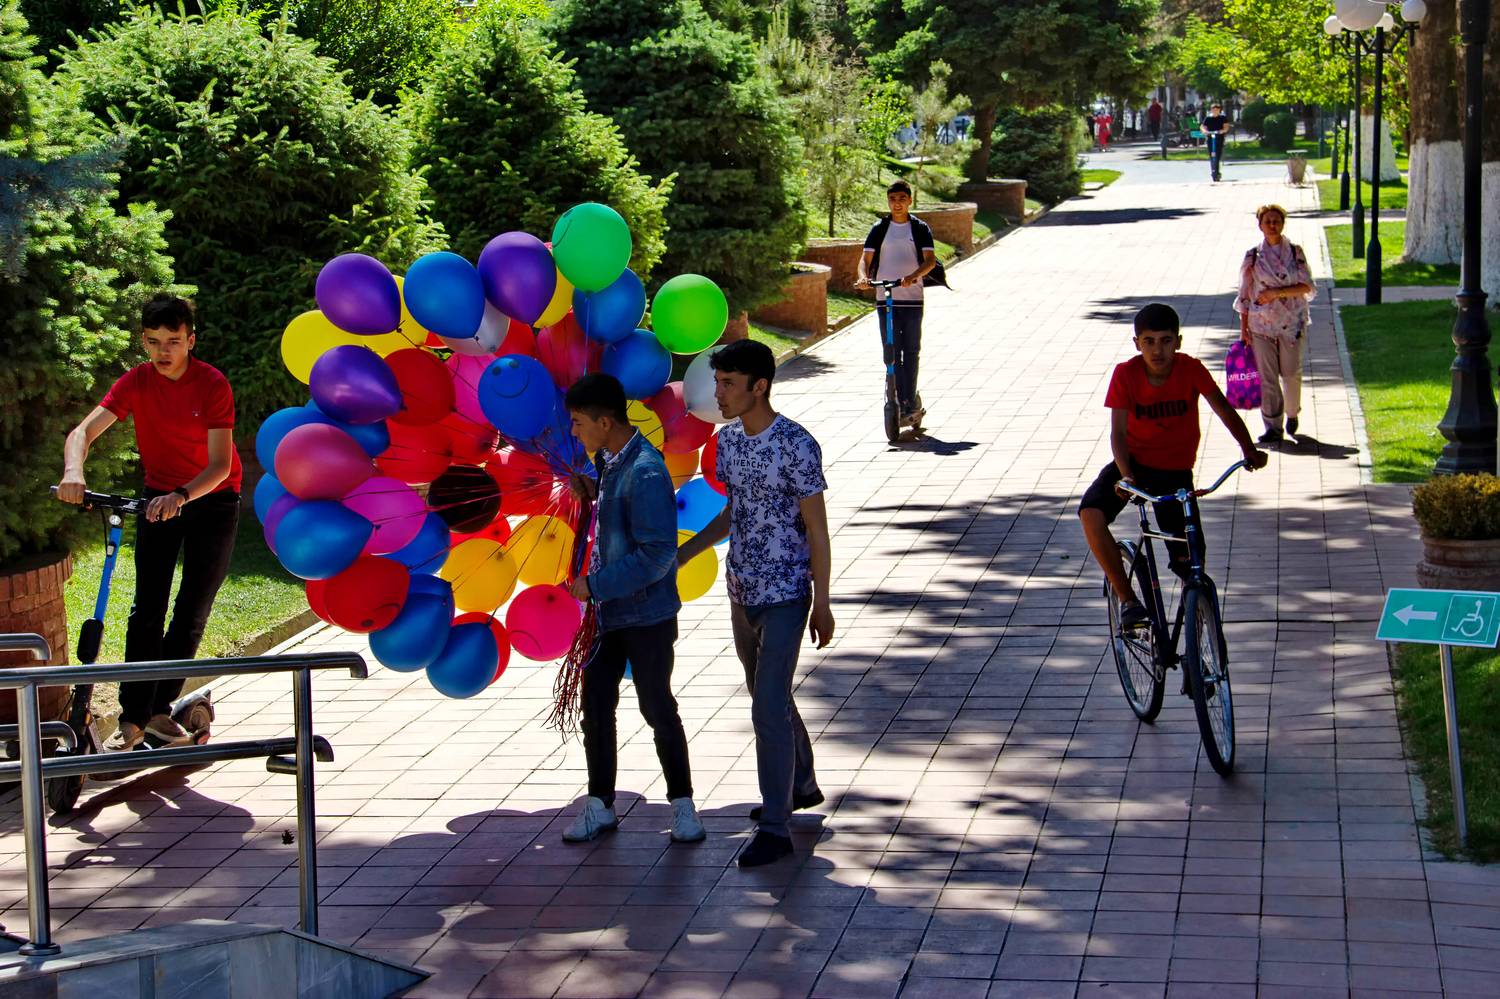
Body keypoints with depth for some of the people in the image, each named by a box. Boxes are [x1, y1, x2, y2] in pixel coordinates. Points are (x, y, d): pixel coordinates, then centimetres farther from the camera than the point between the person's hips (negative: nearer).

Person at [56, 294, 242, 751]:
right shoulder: (135, 382, -10)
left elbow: (220, 464, -26)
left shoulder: (212, 384, -19)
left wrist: (182, 496, -44)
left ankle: (160, 709, 14)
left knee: (192, 611, 1)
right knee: (146, 610, -7)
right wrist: (73, 471, -43)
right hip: (159, 497, 2)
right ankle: (132, 720, -7)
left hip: (212, 498, -2)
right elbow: (84, 431, -21)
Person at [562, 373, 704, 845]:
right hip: (605, 611, 8)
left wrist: (594, 585, -23)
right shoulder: (607, 462, 4)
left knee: (657, 708, 5)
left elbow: (657, 556, -27)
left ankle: (682, 804, 21)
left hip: (647, 615, -8)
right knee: (595, 706, 11)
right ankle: (600, 805, 23)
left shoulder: (646, 474, -24)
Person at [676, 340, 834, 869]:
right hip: (743, 592, 8)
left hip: (784, 597, -8)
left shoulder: (795, 446, -18)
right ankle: (802, 786, 39)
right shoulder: (727, 439, 4)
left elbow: (816, 528, -14)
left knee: (768, 706, -10)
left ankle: (775, 827, -4)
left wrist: (821, 602, -12)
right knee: (769, 697, 19)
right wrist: (682, 553, 12)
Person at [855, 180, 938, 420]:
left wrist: (913, 276, -27)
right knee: (890, 351, -3)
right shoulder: (879, 229, 9)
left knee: (911, 350, 0)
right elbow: (865, 258, 3)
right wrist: (862, 276, -20)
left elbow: (930, 260, -7)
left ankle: (909, 400, 6)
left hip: (912, 297, -1)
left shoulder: (920, 229, 4)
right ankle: (902, 401, 1)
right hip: (885, 298, 1)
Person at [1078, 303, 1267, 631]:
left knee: (1190, 563, -7)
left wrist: (1248, 449, -30)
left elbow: (1224, 410, -13)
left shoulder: (1190, 369, -14)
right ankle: (1128, 600, -17)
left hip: (1175, 471, 0)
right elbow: (1118, 432, -18)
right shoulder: (1125, 374, -15)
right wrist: (1125, 475, -35)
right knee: (1091, 514, -29)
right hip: (1134, 462, 0)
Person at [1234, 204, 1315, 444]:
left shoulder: (1295, 252, 2)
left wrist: (1276, 292, -15)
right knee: (1267, 376, -3)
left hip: (1292, 322, 0)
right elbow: (1245, 293, 5)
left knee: (1291, 373, 3)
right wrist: (1244, 327, 1)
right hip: (1261, 323, 0)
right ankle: (1273, 427, 2)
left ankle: (1292, 414, 28)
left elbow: (1306, 287, -4)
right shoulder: (1253, 256, 3)